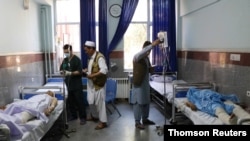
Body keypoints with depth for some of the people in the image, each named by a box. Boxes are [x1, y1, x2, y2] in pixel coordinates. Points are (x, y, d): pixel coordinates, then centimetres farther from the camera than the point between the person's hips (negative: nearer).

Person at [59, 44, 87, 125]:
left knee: (79, 101, -1)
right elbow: (61, 69, 15)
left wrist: (70, 73, -26)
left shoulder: (76, 59, -9)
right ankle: (73, 116, 28)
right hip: (68, 84, 6)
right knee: (70, 101, 13)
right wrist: (62, 72, -8)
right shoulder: (65, 60, 10)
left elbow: (79, 72, -14)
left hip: (77, 85, -6)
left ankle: (83, 117, 8)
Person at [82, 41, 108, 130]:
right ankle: (94, 116, 38)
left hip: (98, 84, -9)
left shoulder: (99, 57, -20)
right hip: (91, 83, 9)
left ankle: (103, 122, 9)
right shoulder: (91, 57, 10)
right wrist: (86, 70, 7)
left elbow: (104, 70, -30)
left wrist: (92, 75, -26)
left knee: (99, 102, -2)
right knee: (90, 101, 18)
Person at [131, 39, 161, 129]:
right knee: (138, 102, -2)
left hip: (146, 83, 8)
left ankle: (145, 119, 28)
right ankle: (137, 122, 6)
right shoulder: (137, 57, -14)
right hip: (138, 84, -8)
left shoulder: (147, 58, 12)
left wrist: (151, 69, -3)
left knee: (146, 102, 15)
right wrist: (152, 45, -42)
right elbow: (140, 53, -38)